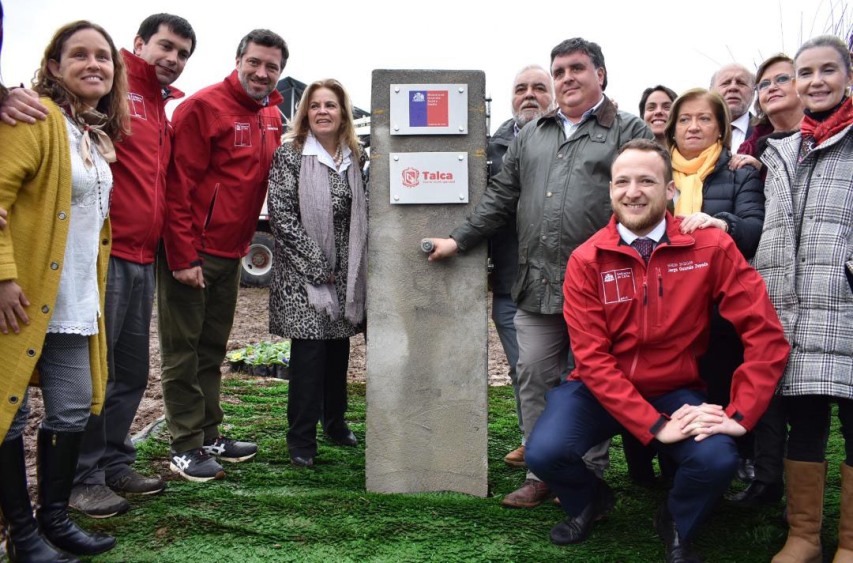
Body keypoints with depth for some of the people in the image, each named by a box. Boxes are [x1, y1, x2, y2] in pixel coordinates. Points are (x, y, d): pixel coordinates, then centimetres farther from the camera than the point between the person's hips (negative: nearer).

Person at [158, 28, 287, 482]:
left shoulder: (272, 117, 10)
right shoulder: (203, 107, -12)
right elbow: (178, 185, -16)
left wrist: (243, 244, 8)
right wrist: (182, 255, -19)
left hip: (231, 253, 7)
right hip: (191, 253, -7)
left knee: (212, 349, 15)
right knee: (183, 352, 2)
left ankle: (209, 435, 25)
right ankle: (186, 448, 10)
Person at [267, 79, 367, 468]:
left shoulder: (356, 158, 9)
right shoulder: (290, 155, -5)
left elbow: (362, 213, 13)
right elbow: (281, 215, -11)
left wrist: (356, 268, 2)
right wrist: (317, 265, -14)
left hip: (346, 272, 5)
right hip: (303, 274, -5)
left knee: (338, 348, 12)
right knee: (309, 351, -5)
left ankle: (335, 423, 29)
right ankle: (301, 440, 5)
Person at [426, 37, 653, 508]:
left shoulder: (630, 131, 3)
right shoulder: (531, 135, 18)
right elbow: (501, 196, 20)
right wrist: (459, 240, 13)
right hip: (537, 284, 5)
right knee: (534, 378, 8)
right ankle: (541, 474, 22)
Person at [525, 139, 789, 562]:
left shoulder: (710, 246, -11)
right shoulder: (586, 260, -12)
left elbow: (766, 333, -12)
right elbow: (592, 358, -15)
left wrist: (739, 414, -19)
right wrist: (654, 425, -23)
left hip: (676, 391, 0)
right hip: (600, 390, 0)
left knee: (717, 460, -28)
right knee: (545, 452, -25)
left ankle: (678, 527, 12)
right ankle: (589, 501, 16)